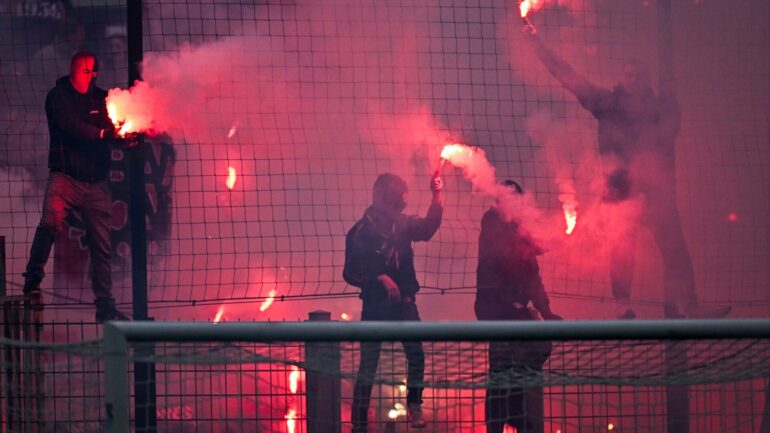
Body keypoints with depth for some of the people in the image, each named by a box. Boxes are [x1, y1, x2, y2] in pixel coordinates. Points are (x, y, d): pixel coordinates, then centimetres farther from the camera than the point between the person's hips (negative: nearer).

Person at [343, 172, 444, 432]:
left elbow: (428, 228, -17)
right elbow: (350, 274, -6)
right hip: (375, 305, -3)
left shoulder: (403, 225, 3)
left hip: (404, 303, 3)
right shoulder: (361, 232, -7)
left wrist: (437, 196, -28)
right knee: (368, 365, -2)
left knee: (416, 354, -13)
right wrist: (379, 279, -21)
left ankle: (414, 406, 3)